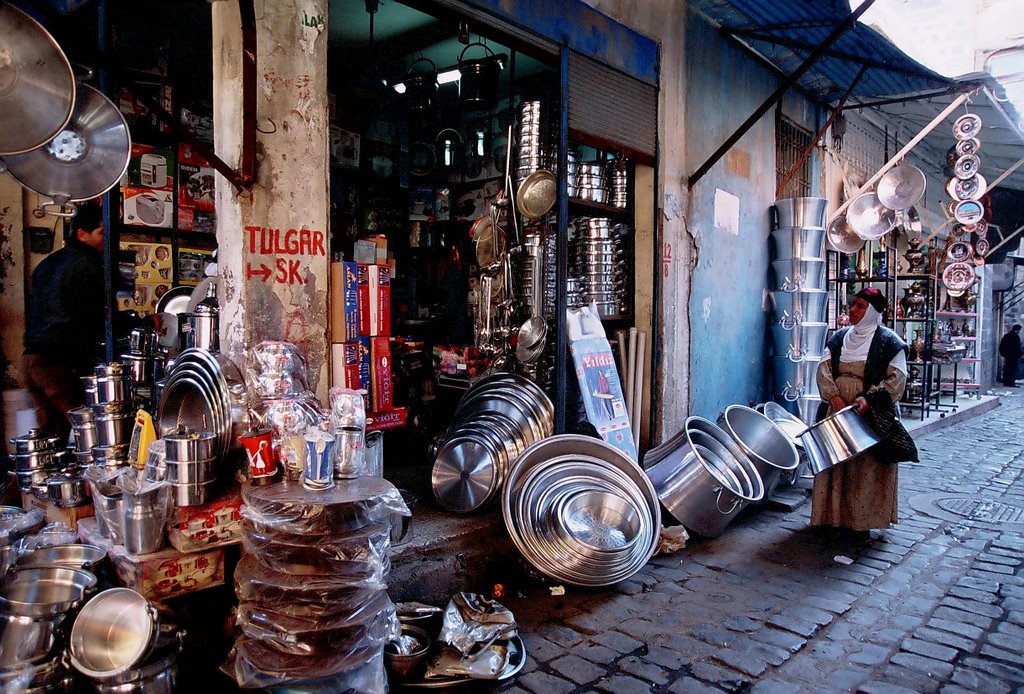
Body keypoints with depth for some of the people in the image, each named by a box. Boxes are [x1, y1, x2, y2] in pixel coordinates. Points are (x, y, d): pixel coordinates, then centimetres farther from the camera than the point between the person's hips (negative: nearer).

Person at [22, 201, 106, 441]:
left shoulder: (48, 262, 20)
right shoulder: (90, 265, -8)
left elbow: (32, 311, 24)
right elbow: (102, 318, -9)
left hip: (31, 357, 9)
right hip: (61, 362, -9)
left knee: (51, 434, 12)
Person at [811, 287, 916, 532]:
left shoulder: (889, 342, -3)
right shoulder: (838, 338, 11)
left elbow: (896, 379, -9)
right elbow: (824, 370, 3)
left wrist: (868, 398, -22)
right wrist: (834, 397, -14)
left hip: (871, 415, -4)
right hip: (836, 412, 5)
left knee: (866, 468, -1)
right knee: (833, 464, 7)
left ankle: (863, 520, 11)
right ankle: (834, 516, 19)